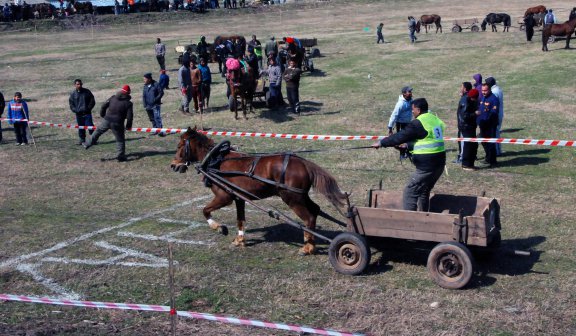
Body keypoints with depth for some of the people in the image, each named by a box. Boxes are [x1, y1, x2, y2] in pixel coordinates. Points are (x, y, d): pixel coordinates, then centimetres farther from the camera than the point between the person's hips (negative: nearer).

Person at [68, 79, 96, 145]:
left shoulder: (87, 91, 1)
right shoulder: (73, 94, 5)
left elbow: (92, 101, 5)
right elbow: (71, 103, 11)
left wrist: (88, 108, -6)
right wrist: (75, 110, -3)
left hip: (87, 113, -2)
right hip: (79, 114, 2)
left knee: (89, 126, -7)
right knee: (81, 127, 8)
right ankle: (82, 139, 20)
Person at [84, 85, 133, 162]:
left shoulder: (112, 98, 4)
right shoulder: (128, 103, -6)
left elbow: (103, 107, 6)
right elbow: (129, 116, -9)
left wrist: (102, 115, 21)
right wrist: (128, 126, 5)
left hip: (106, 121, 3)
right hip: (117, 124, -3)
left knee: (97, 132, 25)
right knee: (120, 140, 9)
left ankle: (88, 144, 33)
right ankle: (120, 156, 8)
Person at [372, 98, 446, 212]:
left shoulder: (418, 123, -13)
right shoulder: (435, 119, 12)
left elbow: (400, 136, -9)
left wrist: (381, 143, 1)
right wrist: (407, 145, 23)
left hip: (426, 166, -9)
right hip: (439, 163, 9)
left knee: (410, 193, -2)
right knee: (424, 192, 23)